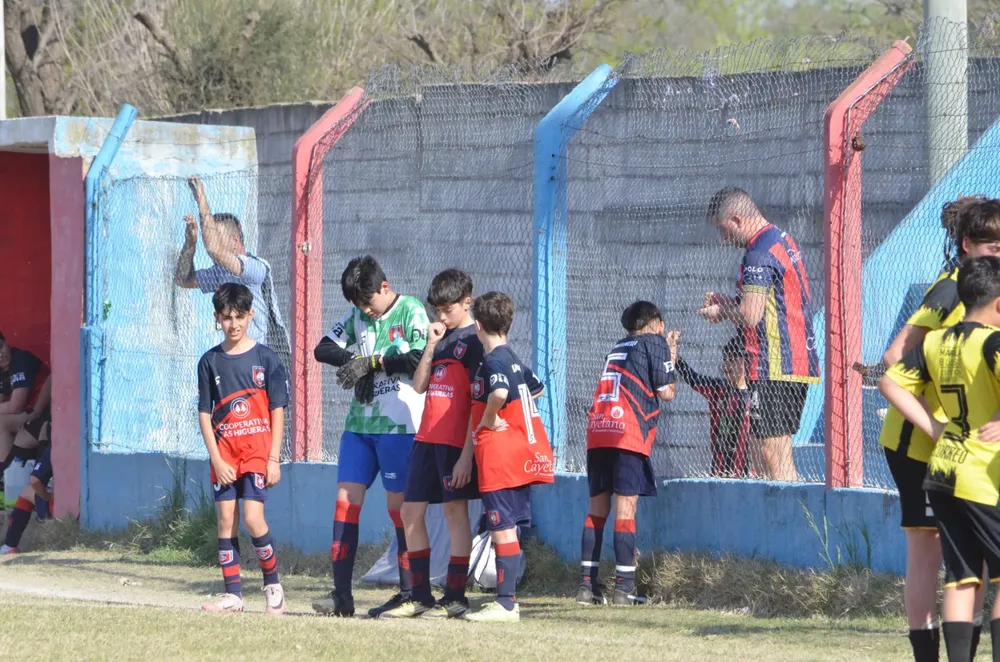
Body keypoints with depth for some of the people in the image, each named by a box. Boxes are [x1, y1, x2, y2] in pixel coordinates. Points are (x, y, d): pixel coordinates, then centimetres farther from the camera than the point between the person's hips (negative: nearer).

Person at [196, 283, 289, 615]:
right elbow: (205, 414, 5)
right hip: (223, 453, 3)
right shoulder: (210, 361, 7)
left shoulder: (265, 358, 0)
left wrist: (273, 459, -6)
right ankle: (232, 593, 5)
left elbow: (277, 410, 0)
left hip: (257, 450, -3)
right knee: (226, 520, 0)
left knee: (252, 518, -13)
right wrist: (216, 459, -4)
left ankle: (273, 584, 4)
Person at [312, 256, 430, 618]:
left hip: (398, 425, -6)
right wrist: (354, 362, -10)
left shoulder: (411, 311, -6)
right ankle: (341, 594, 0)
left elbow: (417, 361, -16)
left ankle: (408, 592, 5)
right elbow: (323, 349, 8)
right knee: (346, 500, 0)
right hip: (359, 423, 6)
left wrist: (369, 362, -13)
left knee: (399, 505, -3)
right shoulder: (356, 314, 12)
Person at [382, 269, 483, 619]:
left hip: (456, 441, -8)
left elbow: (478, 403, -12)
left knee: (455, 511, -5)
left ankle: (455, 597, 0)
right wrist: (431, 345, 1)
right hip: (427, 438, 8)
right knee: (411, 512, 7)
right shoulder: (441, 337, 17)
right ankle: (420, 597, 13)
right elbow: (419, 386, 13)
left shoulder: (474, 341, -7)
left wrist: (467, 453, -18)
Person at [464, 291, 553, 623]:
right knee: (507, 528, 12)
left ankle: (505, 604, -9)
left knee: (502, 528, -8)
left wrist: (488, 419, -17)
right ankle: (507, 600, 15)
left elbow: (499, 392, -35)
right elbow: (536, 388, 34)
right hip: (523, 455, 9)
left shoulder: (493, 361, -14)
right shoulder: (513, 359, 15)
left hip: (500, 456, -9)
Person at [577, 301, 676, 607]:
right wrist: (671, 363, 20)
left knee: (597, 507, 9)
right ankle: (623, 587, -12)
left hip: (597, 430, 6)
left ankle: (588, 584, 5)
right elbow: (666, 392, 2)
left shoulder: (618, 348, 26)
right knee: (625, 507, -8)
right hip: (628, 432, -6)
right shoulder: (655, 343, 7)